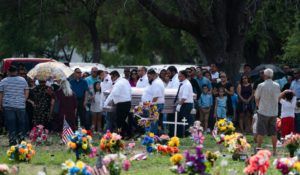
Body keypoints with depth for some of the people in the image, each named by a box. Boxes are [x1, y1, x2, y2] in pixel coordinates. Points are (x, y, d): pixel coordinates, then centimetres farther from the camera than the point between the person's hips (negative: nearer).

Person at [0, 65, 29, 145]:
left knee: (11, 125, 0)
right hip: (20, 106, 2)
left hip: (8, 106, -2)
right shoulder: (23, 80, 4)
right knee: (21, 124, 11)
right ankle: (21, 139, 11)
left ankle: (12, 141, -4)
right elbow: (26, 92, 7)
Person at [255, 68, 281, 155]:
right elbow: (278, 97, 10)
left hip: (263, 112, -4)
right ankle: (274, 150, 10)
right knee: (273, 132, 9)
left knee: (260, 132, 1)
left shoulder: (261, 86, -11)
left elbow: (257, 98, -1)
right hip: (274, 112, 4)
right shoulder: (277, 86, 1)